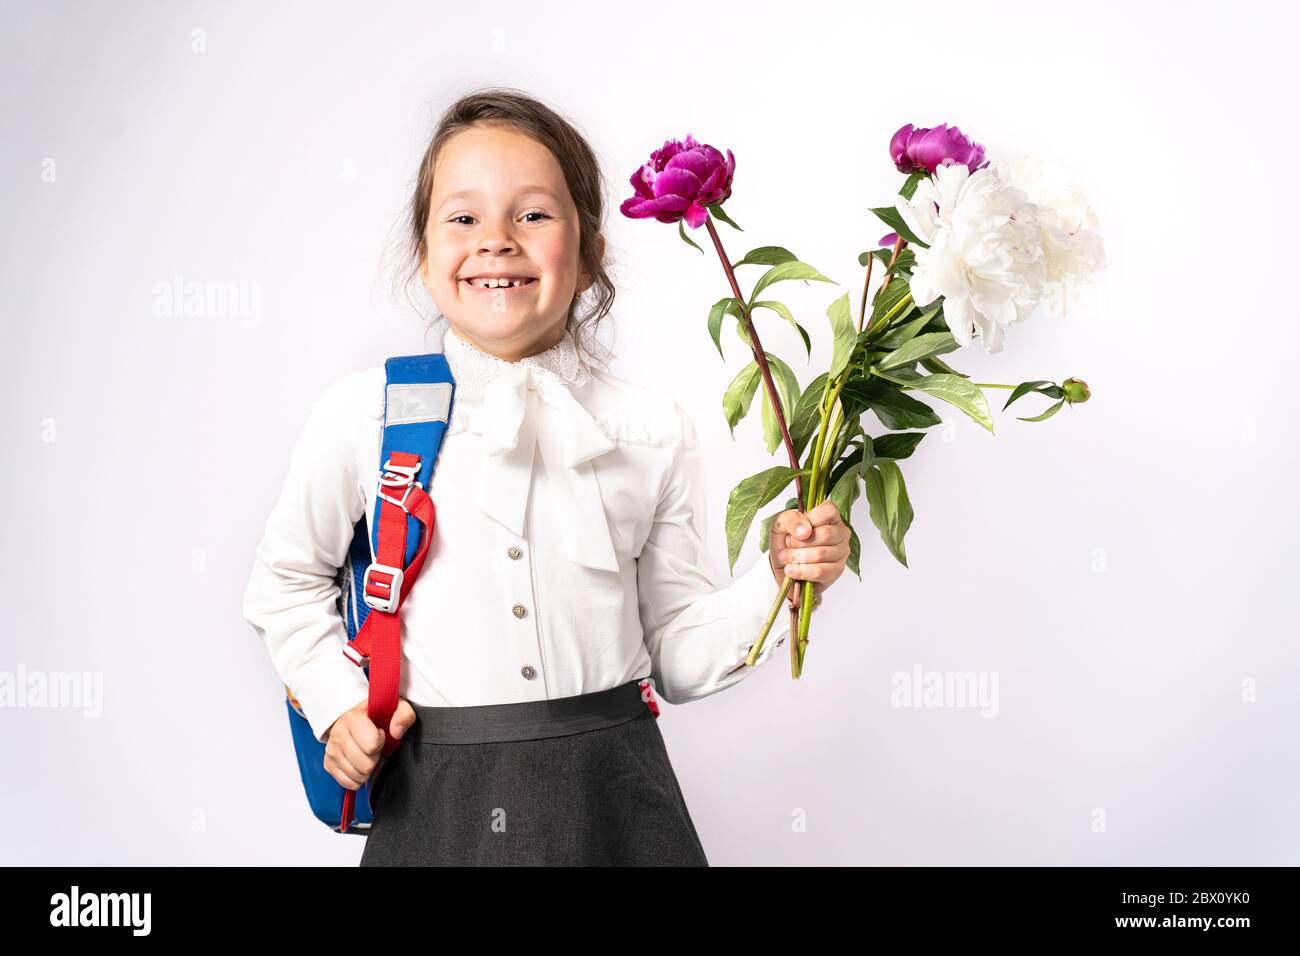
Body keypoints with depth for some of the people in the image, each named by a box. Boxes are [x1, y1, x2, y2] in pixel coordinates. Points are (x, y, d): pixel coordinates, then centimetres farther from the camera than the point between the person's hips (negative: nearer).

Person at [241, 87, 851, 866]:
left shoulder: (654, 431, 0)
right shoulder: (364, 414, -3)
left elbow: (675, 654, 5)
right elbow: (287, 584, 12)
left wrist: (778, 583, -9)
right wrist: (338, 703, 0)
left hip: (613, 796, 1)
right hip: (439, 800, 0)